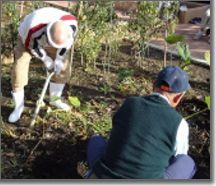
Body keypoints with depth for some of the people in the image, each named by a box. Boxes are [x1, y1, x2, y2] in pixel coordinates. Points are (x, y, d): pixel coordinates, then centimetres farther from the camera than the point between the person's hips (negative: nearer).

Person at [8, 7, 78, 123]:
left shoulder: (71, 22, -36)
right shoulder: (34, 31, -46)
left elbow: (68, 41, -14)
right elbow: (31, 46, -21)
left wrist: (59, 59, -15)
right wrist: (46, 59, -13)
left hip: (47, 40, 4)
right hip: (28, 40, -4)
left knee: (63, 69, 2)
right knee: (18, 74, -14)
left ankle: (55, 100, 25)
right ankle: (18, 107, 7)